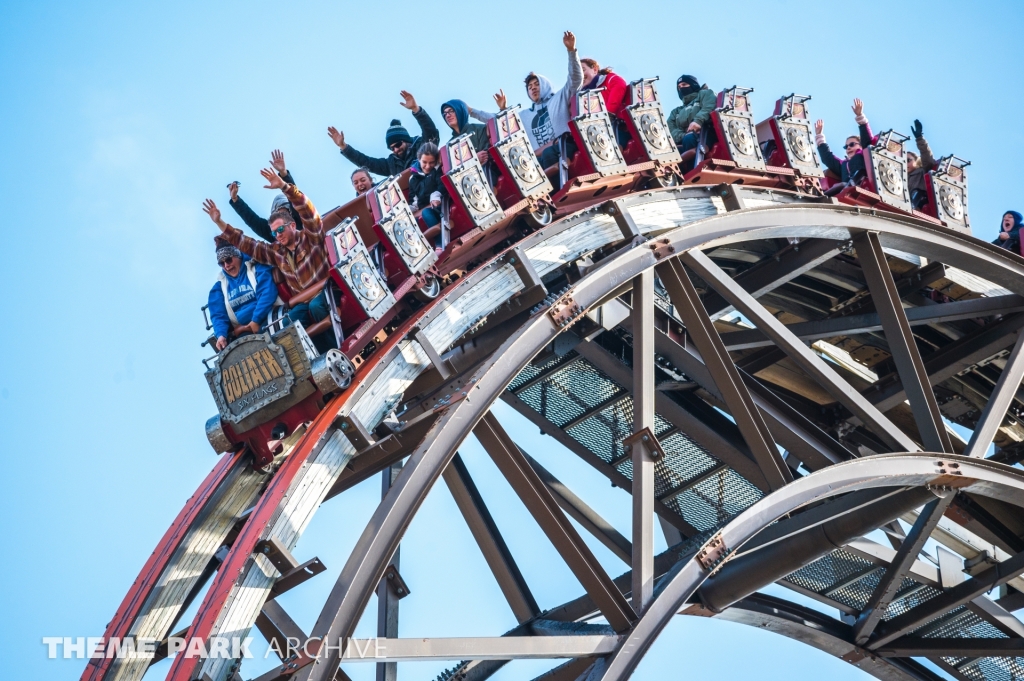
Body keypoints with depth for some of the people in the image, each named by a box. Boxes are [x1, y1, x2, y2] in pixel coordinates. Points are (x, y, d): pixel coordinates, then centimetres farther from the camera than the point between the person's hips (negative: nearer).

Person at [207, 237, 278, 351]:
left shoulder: (257, 268, 8)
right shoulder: (220, 286, 19)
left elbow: (268, 293, -8)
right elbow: (218, 314, 7)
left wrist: (256, 321, -19)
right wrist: (221, 334, -15)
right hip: (243, 334, 3)